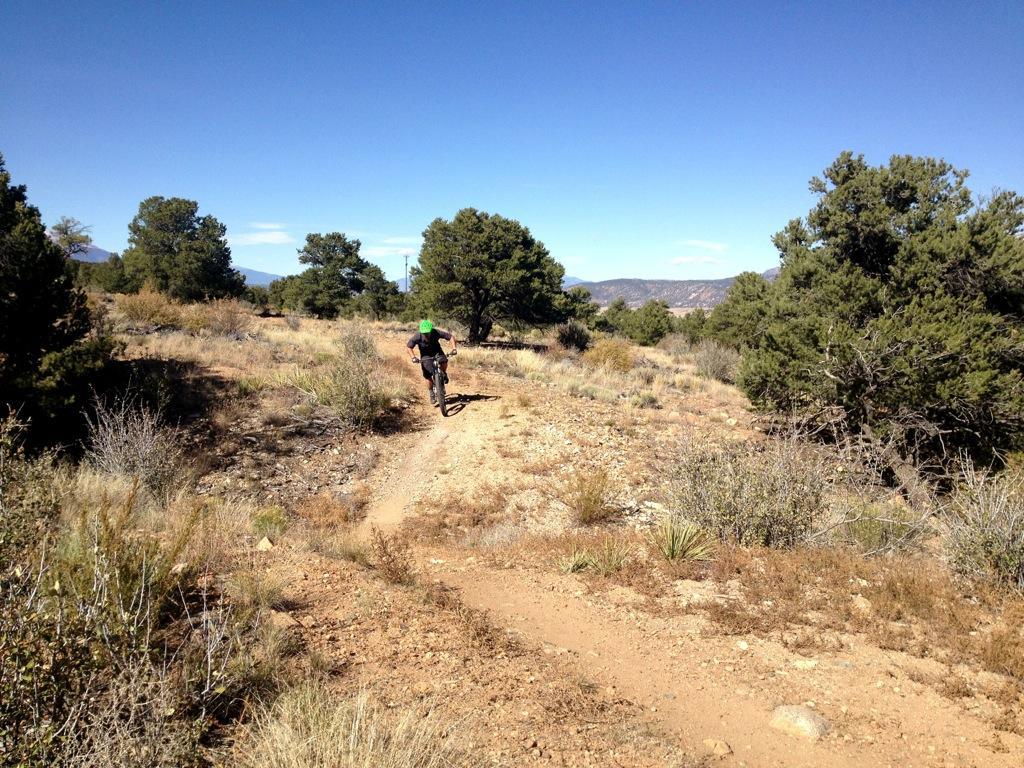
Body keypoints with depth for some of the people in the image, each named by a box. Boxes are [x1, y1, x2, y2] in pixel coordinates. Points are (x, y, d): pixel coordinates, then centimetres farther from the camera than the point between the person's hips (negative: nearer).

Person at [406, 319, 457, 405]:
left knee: (443, 362, -33)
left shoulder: (436, 332, -28)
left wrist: (454, 348, -32)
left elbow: (450, 337, -20)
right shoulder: (418, 337, -28)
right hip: (426, 356, 0)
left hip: (437, 352, 0)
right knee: (428, 376, -6)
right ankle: (432, 395, 15)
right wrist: (413, 357, -30)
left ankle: (444, 374, 2)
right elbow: (409, 346, -17)